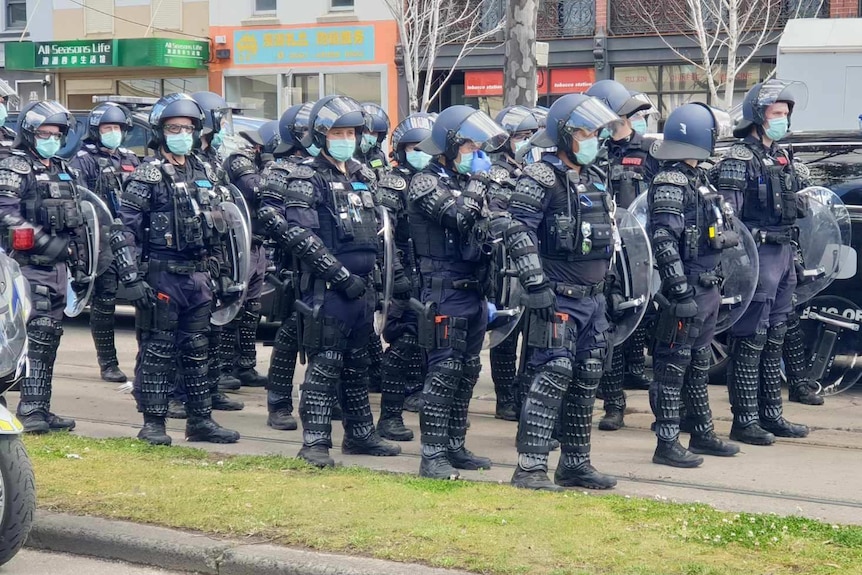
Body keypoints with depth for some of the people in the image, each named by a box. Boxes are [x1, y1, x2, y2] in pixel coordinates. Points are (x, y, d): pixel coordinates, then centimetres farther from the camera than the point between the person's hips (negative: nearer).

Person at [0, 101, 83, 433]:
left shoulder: (63, 171, 19)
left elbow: (77, 222, 23)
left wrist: (80, 263, 19)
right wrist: (46, 242, -21)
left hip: (58, 267, 8)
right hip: (29, 266, -8)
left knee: (49, 338, 9)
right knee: (36, 336, -14)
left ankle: (40, 408, 14)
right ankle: (30, 408, -14)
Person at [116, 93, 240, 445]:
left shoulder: (204, 175, 13)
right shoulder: (147, 177, -8)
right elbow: (124, 231, -12)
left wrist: (214, 271, 17)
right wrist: (131, 279, -18)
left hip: (198, 276, 6)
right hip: (162, 276, -6)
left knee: (198, 351, 10)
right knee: (157, 351, -1)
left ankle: (200, 421, 17)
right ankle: (153, 423, 6)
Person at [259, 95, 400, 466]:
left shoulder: (362, 177, 16)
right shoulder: (307, 181, -8)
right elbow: (300, 237, -17)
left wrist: (371, 274, 14)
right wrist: (341, 275, -19)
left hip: (361, 287, 7)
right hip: (327, 290, -7)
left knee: (357, 366, 15)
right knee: (324, 366, -6)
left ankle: (360, 434, 25)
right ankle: (315, 442, -2)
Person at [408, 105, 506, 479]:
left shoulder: (466, 182, 17)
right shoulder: (425, 184, -8)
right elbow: (459, 215, -26)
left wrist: (487, 294, 19)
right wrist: (479, 179, -11)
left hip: (473, 293, 8)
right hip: (446, 294, -8)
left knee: (467, 372, 11)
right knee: (444, 372, -10)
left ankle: (455, 447, 19)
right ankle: (432, 455, -9)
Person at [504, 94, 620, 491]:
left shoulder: (594, 180, 17)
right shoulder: (541, 179, -10)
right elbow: (518, 231, -18)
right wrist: (536, 283, -22)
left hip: (592, 298, 8)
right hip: (558, 298, -8)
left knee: (586, 381, 10)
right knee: (553, 375, -13)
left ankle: (575, 463, 19)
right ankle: (530, 466, -12)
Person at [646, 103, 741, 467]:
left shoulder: (697, 180, 16)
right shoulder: (670, 183, -15)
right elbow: (664, 241, -22)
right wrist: (680, 290, -25)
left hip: (707, 290, 10)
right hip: (687, 291, -10)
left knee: (699, 364, 18)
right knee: (673, 365, -5)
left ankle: (702, 434, 27)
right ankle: (667, 443, -3)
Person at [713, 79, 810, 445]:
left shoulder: (781, 158, 17)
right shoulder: (739, 160, -10)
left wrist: (794, 258, 20)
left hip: (783, 254, 9)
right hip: (757, 255, -9)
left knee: (774, 340, 13)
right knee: (750, 340, -6)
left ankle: (771, 415, 20)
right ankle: (744, 420, -3)